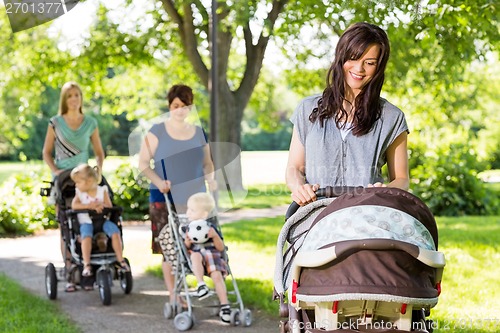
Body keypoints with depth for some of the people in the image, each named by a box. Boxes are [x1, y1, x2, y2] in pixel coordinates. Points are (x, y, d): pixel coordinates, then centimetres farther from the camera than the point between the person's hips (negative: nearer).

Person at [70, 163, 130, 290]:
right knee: (86, 235, -33)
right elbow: (74, 205, -11)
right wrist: (89, 206, -21)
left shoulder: (102, 190, 5)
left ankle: (120, 259, -15)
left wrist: (101, 206, -21)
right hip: (86, 221, -1)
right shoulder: (79, 192, 6)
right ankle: (86, 264, -35)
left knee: (115, 231, -25)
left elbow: (109, 206, 0)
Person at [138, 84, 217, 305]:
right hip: (165, 198, -3)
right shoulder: (157, 132, 2)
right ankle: (174, 296, 0)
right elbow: (143, 163, -1)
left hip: (195, 198, 3)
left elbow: (207, 163, 20)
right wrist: (158, 182, -17)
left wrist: (211, 180, 0)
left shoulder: (199, 133, 13)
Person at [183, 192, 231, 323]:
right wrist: (187, 242, -13)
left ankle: (224, 306, -23)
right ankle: (200, 284, -43)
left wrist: (215, 236, -11)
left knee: (217, 275, -27)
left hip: (212, 256, 0)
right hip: (196, 257, 0)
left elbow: (221, 248, 6)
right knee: (195, 254, -36)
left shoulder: (210, 228, 9)